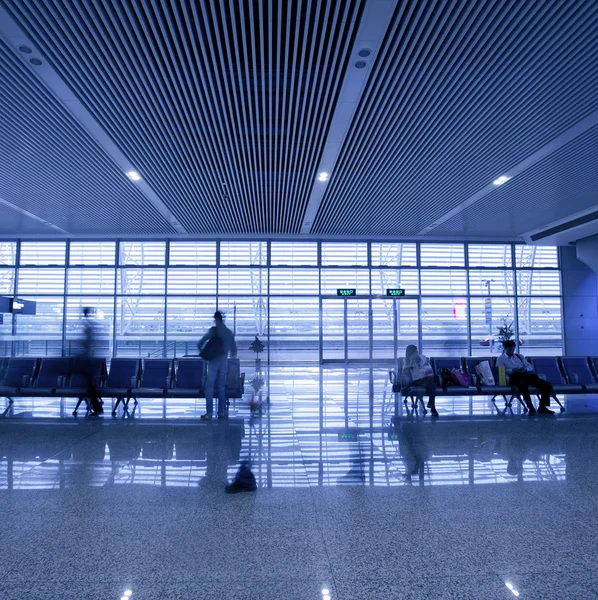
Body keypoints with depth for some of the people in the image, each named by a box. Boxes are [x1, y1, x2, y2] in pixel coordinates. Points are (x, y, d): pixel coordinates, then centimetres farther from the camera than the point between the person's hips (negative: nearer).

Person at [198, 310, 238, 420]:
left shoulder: (214, 330, -6)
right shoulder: (230, 333, 9)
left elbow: (203, 340, -16)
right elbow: (234, 350, 15)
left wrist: (200, 349, 4)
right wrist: (233, 355, 37)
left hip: (214, 360, -5)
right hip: (224, 361, 5)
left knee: (209, 387, -2)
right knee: (221, 387, 11)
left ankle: (209, 413, -5)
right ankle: (221, 412, 13)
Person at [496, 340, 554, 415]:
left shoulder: (520, 356, 30)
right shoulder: (500, 359, 14)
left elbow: (530, 366, 19)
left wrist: (525, 369, -5)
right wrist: (512, 370, -18)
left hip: (527, 374, 6)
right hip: (515, 377, -6)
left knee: (547, 385, -15)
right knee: (523, 386, -40)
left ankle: (542, 407, -6)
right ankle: (531, 408, -31)